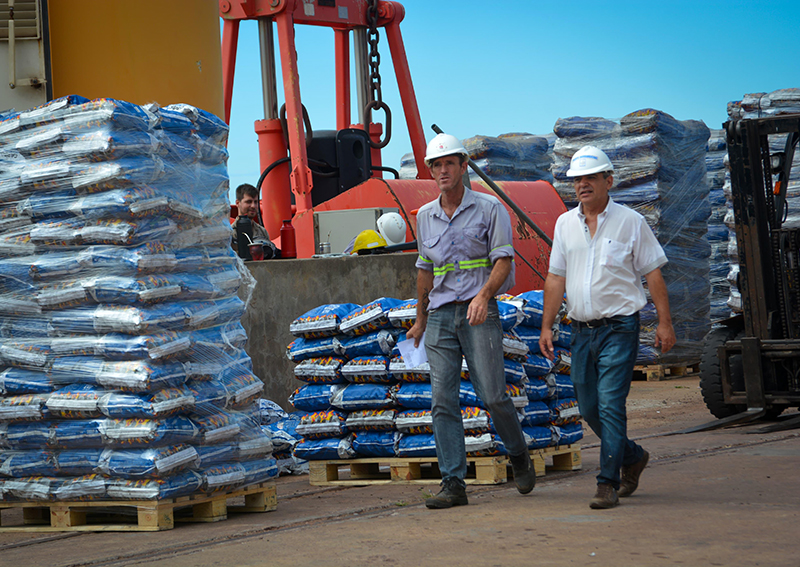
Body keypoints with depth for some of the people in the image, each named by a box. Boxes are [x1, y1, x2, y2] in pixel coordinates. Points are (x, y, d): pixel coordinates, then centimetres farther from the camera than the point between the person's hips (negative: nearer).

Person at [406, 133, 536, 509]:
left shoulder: (489, 208, 0)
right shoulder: (425, 216, 13)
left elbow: (503, 261, -7)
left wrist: (483, 295, -24)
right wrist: (420, 320, 26)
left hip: (478, 312, -4)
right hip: (440, 315, 4)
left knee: (493, 396, -8)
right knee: (443, 401, -5)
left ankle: (519, 455, 20)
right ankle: (453, 485, -5)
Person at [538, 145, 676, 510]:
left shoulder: (630, 222, -2)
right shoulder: (565, 224, 10)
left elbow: (653, 274, -1)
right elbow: (556, 278, 12)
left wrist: (664, 323, -5)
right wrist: (547, 326, 7)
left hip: (619, 327, -5)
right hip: (582, 329, 5)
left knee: (610, 404, -12)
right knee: (588, 407, 9)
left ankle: (608, 484, -9)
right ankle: (632, 457, 32)